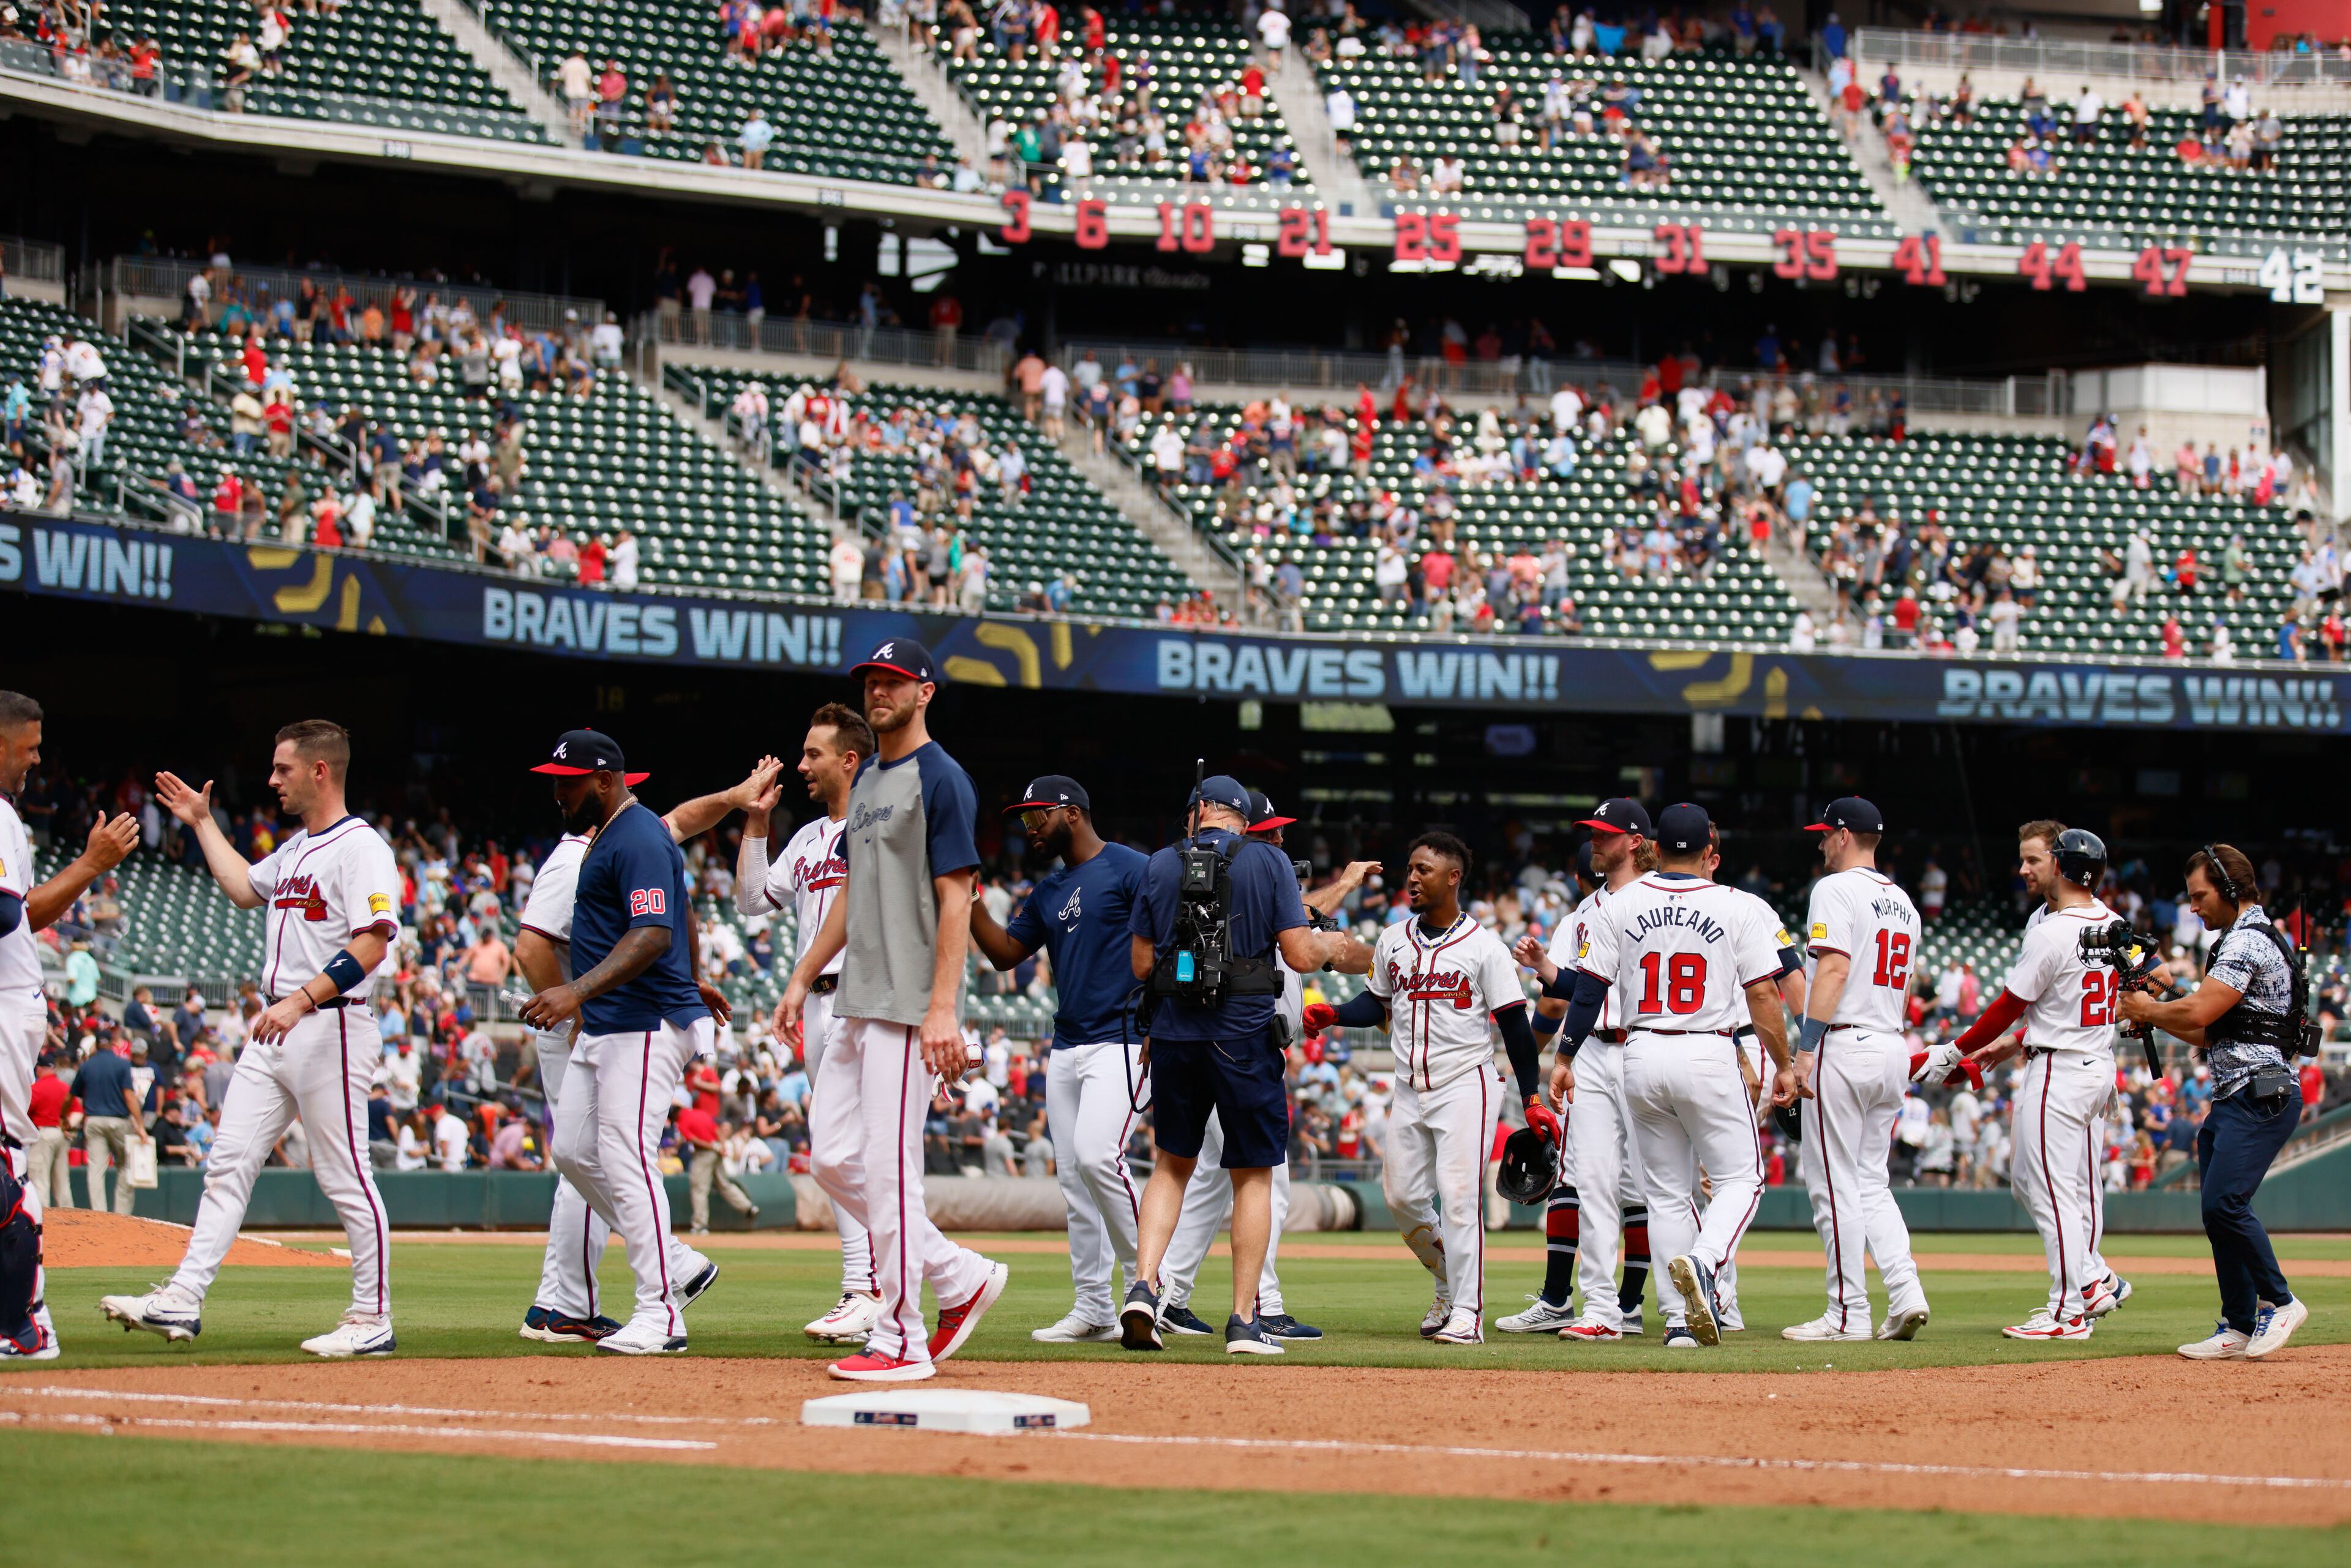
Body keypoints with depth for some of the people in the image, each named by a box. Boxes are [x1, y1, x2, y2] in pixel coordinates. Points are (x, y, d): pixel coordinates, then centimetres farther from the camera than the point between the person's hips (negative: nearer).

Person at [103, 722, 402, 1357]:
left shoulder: (360, 847, -12)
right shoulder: (293, 850, 18)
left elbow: (373, 943, -23)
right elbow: (244, 888, 38)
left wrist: (303, 999, -31)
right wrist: (202, 822, 36)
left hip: (332, 1028, -9)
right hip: (276, 1029, 9)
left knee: (345, 1178, -5)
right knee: (228, 1163, 4)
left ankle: (373, 1320, 2)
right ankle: (183, 1300, 2)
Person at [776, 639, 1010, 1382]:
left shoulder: (940, 779, -9)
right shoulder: (867, 778, 18)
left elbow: (955, 899, -15)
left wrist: (943, 1008, -22)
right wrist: (803, 977, 19)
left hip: (910, 1006, -10)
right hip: (856, 1005, 10)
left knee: (888, 1165, -9)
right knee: (833, 1160, 8)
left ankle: (901, 1342, -3)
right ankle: (961, 1278, 17)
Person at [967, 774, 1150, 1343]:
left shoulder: (1130, 869, -6)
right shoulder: (1048, 892, 19)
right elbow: (1005, 953, 18)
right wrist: (970, 900, 5)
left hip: (1122, 1040, -9)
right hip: (1066, 1049, 9)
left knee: (1097, 1155, -23)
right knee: (1073, 1177, 6)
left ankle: (1145, 1284, -13)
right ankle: (1094, 1308, 10)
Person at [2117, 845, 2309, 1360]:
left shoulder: (2249, 941, -11)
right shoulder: (2241, 940, 22)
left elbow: (2200, 1012, -18)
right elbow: (2211, 1033, 23)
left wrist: (2150, 1009, -1)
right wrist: (2154, 1018, 12)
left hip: (2261, 1094, -11)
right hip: (2232, 1099, 11)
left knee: (2225, 1201, -19)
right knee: (2219, 1208, 8)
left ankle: (2279, 1301, -9)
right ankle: (2239, 1328, 11)